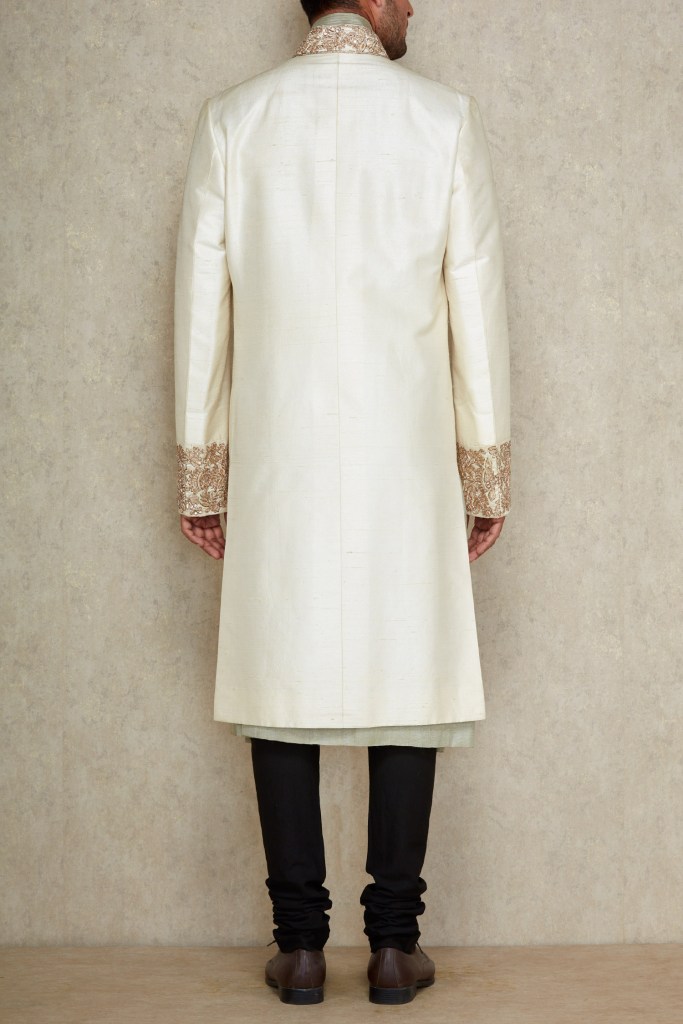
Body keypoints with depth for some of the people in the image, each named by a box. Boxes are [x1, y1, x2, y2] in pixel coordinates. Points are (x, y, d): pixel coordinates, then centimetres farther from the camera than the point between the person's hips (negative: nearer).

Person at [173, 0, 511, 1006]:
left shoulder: (232, 120, 3)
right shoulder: (445, 118, -1)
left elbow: (200, 309, 3)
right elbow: (477, 310, -1)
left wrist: (199, 471, 11)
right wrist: (488, 471, 7)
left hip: (275, 466, 1)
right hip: (404, 466, -1)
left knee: (283, 692, 6)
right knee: (407, 688, 6)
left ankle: (300, 944, 11)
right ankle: (395, 941, 11)